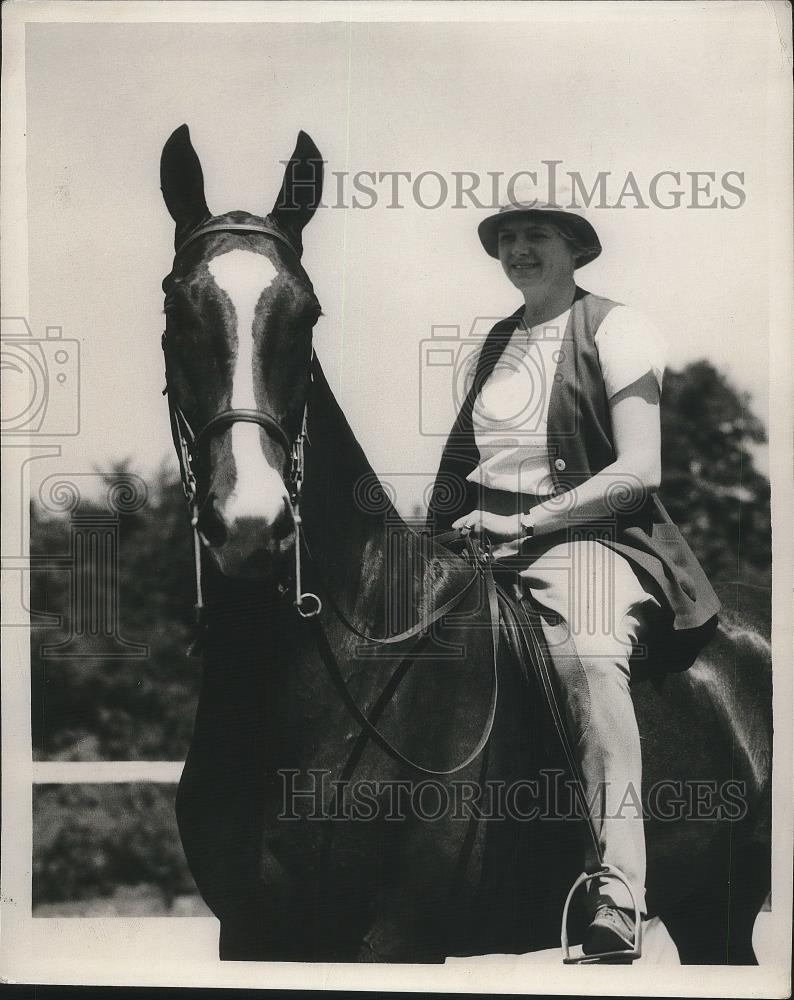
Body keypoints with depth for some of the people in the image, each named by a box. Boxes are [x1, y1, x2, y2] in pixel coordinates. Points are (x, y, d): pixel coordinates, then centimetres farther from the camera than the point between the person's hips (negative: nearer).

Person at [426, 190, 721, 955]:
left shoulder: (613, 328, 1)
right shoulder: (498, 341, 19)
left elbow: (639, 471, -8)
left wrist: (526, 519, -13)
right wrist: (447, 530, 4)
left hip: (585, 532, -6)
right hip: (482, 537, 6)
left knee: (587, 656, -36)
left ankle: (616, 896, -37)